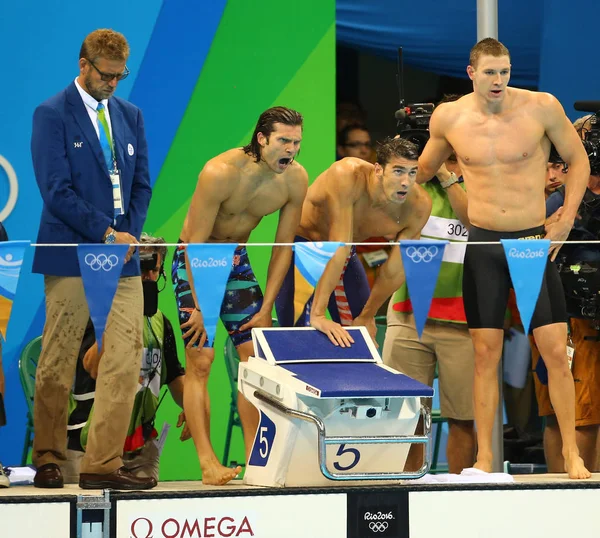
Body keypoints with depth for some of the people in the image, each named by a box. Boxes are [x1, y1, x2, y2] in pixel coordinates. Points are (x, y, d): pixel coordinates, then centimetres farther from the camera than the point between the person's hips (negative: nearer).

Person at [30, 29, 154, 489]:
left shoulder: (130, 116, 15)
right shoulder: (52, 115, -4)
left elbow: (141, 183, 15)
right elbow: (57, 190, -11)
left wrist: (130, 235, -2)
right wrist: (108, 235, -14)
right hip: (71, 257, -5)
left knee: (125, 361, -4)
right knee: (57, 365, 1)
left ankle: (104, 464, -4)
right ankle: (48, 461, 13)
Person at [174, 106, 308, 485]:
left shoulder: (296, 179, -12)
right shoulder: (220, 173, -29)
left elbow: (284, 246, -2)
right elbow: (196, 242, -23)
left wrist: (266, 308, -3)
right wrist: (200, 308, -20)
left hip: (237, 260, 6)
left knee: (258, 355, 0)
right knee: (200, 361, -11)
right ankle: (208, 464, -12)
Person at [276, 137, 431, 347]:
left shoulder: (419, 206, -23)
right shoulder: (348, 175, -37)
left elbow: (394, 271, -11)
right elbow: (337, 250, -41)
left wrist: (367, 316, -4)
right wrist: (318, 315, -41)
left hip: (347, 255, 5)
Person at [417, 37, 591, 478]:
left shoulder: (542, 108, -8)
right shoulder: (448, 118, -2)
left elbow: (578, 160, 4)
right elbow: (424, 169, 18)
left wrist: (565, 223, -3)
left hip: (533, 240, -1)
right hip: (482, 244, 1)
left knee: (556, 351, -3)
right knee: (486, 354, 2)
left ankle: (572, 454, 7)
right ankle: (484, 457, 7)